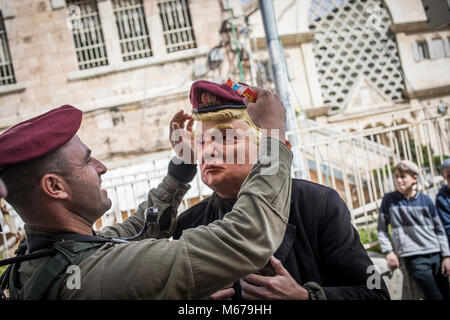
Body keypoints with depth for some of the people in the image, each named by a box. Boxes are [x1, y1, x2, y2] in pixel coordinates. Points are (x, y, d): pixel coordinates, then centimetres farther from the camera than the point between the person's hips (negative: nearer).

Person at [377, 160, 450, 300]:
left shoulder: (425, 200, 6)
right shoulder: (388, 200, 1)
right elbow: (382, 229, 6)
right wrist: (388, 252, -5)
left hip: (436, 255, 3)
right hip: (413, 257, -3)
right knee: (435, 297, -12)